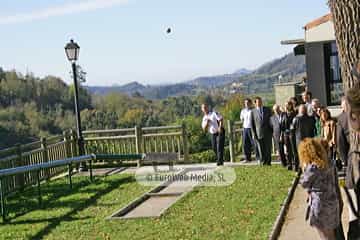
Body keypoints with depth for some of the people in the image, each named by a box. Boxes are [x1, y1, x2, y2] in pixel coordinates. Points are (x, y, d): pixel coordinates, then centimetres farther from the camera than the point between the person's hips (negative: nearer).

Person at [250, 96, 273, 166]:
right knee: (261, 149, 1)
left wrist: (272, 131, 4)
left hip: (267, 133, 1)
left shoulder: (267, 110, 8)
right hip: (259, 133, -1)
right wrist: (253, 134, -3)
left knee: (268, 148, 1)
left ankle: (268, 162, 13)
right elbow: (252, 124, 5)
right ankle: (262, 162, 13)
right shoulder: (253, 112, 4)